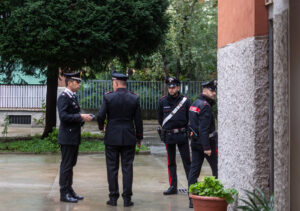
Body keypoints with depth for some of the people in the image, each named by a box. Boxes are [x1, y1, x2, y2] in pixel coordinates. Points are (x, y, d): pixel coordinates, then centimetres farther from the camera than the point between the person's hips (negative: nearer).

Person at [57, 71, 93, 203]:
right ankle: (64, 193, 2)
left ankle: (69, 190, 22)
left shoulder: (73, 97, 16)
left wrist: (84, 118, 6)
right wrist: (81, 117, -23)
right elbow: (63, 116, -23)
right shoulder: (63, 97, -13)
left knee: (71, 164, 14)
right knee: (66, 165, -4)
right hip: (67, 137, -9)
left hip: (74, 137, 9)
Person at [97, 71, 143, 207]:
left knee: (112, 168, 6)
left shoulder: (108, 97, -7)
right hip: (128, 138, 1)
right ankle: (127, 198, 6)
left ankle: (113, 197, 9)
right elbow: (138, 120, 2)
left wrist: (101, 127, 12)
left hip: (112, 138, -1)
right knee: (127, 168, 5)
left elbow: (100, 116, -10)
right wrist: (139, 137, 12)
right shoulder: (134, 98, -1)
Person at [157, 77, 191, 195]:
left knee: (187, 161, -2)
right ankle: (173, 187, 15)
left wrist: (183, 128, 3)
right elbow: (159, 117, 14)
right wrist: (165, 128, 12)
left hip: (182, 135, -2)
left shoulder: (185, 101, -4)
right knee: (171, 162, 8)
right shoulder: (163, 101, 1)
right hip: (168, 135, 2)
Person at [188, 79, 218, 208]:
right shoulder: (205, 106, -16)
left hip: (195, 142, 8)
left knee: (194, 170, 4)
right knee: (217, 169, 6)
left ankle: (192, 199, 3)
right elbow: (204, 128, -22)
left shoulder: (194, 104, 14)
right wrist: (207, 147, -23)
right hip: (207, 142, -8)